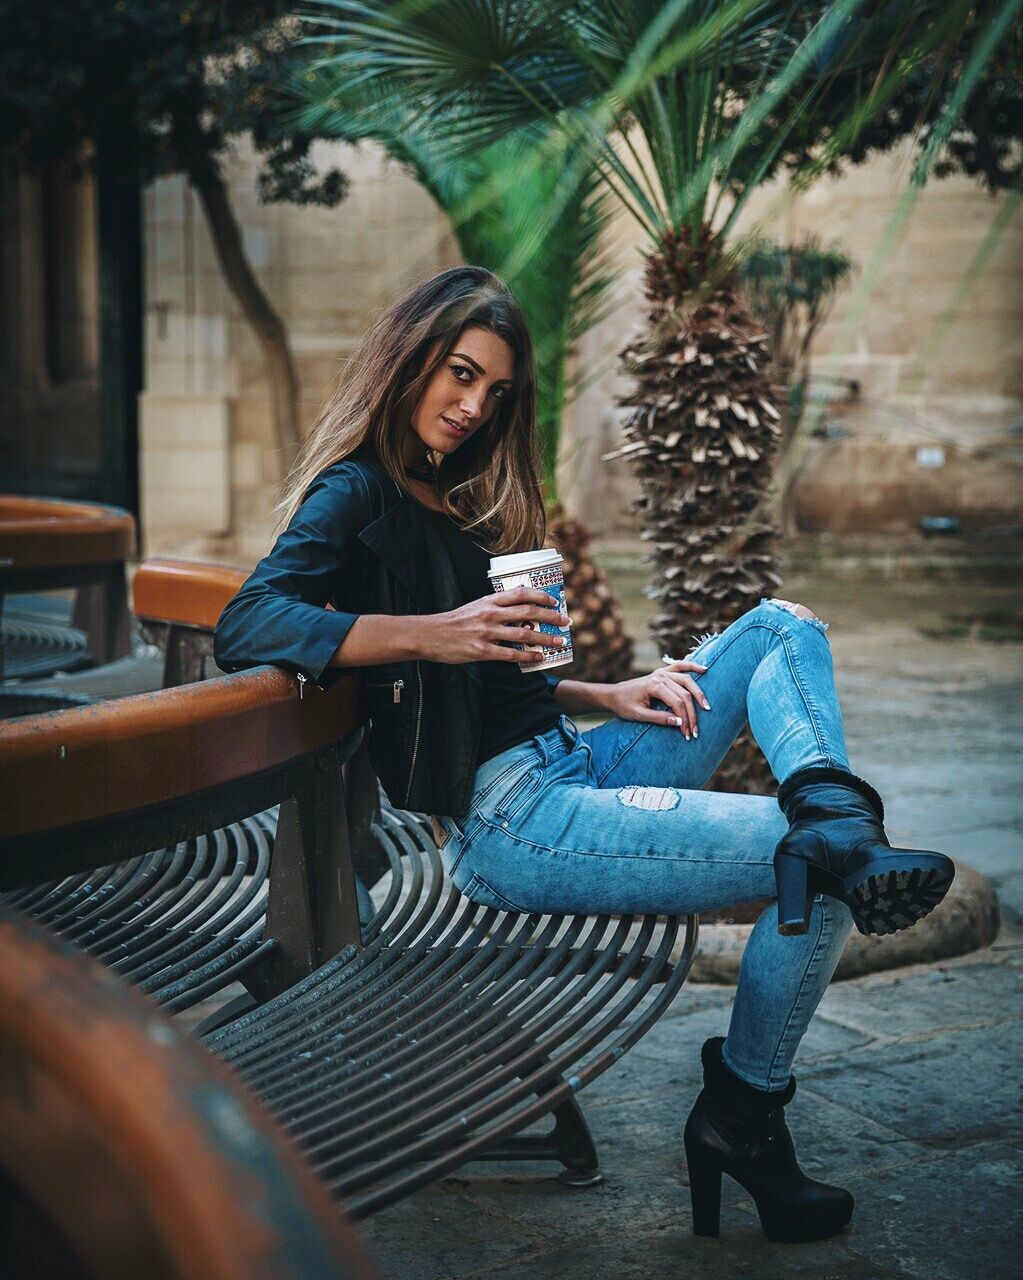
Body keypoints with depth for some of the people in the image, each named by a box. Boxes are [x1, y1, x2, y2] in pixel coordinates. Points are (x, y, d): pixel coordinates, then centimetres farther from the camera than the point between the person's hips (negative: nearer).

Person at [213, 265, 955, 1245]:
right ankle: (739, 1112, 2)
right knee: (812, 869, -12)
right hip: (500, 825, -9)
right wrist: (430, 635, -30)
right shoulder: (355, 494, -4)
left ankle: (839, 820, -23)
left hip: (568, 766, 9)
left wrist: (603, 697, 4)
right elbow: (247, 626, -21)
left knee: (782, 628, 4)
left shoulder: (462, 499, 22)